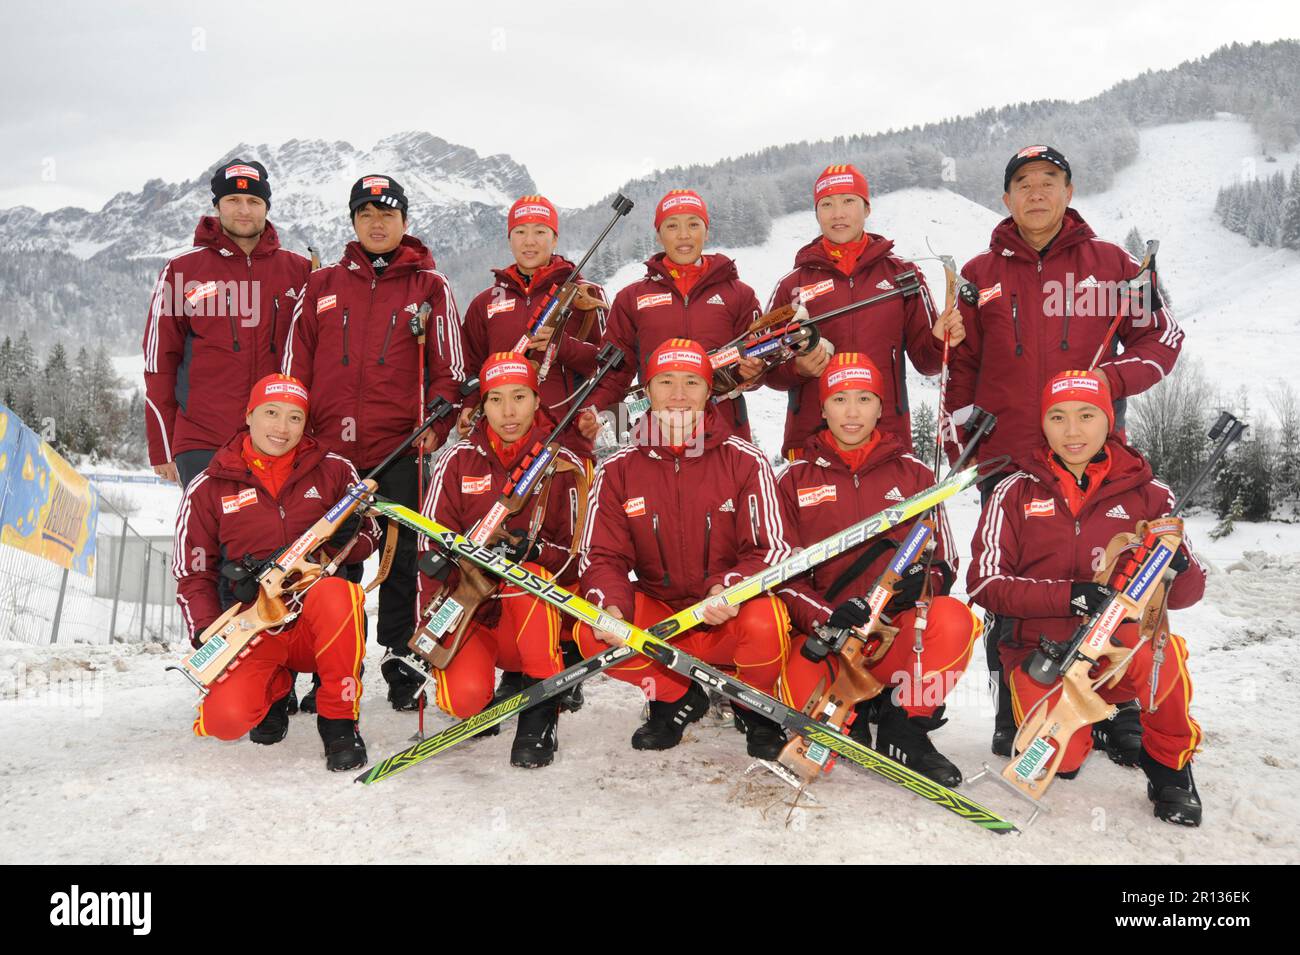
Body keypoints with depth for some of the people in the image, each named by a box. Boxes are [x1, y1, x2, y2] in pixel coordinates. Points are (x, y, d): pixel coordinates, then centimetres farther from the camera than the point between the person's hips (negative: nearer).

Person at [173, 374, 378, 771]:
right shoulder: (208, 489, 4)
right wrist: (205, 633, -8)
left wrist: (347, 539, -16)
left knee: (335, 593, -37)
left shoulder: (333, 470, 4)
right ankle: (276, 687, 14)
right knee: (224, 719, -27)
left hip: (318, 620, 0)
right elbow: (192, 575, 9)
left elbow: (369, 540, 10)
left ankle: (340, 720, -15)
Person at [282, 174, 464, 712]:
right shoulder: (322, 286, 14)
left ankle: (402, 670, 13)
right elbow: (295, 365, 14)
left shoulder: (429, 286, 8)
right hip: (330, 447, 2)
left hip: (402, 449, -2)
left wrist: (435, 425, -7)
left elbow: (450, 366, 6)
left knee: (403, 561, 2)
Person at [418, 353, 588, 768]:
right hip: (467, 608, 0)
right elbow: (431, 548, -2)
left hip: (536, 610, 0)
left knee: (530, 575, -34)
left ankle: (540, 716, -19)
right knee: (463, 699, -27)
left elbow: (578, 557, -2)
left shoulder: (566, 466, -1)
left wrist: (531, 550, -23)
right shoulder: (458, 460, 0)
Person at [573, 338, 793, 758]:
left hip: (729, 620, -2)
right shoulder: (618, 469, -1)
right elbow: (602, 555, -2)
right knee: (590, 632, -25)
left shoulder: (745, 461, -6)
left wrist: (731, 588, -32)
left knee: (765, 622, -34)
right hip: (657, 616, 2)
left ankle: (757, 707, 2)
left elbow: (771, 549, -10)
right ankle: (676, 697, 6)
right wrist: (610, 607, -25)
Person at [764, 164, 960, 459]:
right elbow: (768, 368, 8)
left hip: (888, 436, 0)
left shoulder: (902, 275, 10)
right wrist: (796, 367, -12)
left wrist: (940, 343, -10)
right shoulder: (792, 284, 8)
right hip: (809, 439, 0)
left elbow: (924, 360, 10)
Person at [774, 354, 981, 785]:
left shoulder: (913, 474, 10)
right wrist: (826, 615, -18)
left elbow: (944, 560, 10)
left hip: (900, 632, 1)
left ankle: (904, 731, -9)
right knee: (800, 702, -31)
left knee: (954, 620, -32)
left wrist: (920, 581, -16)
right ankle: (850, 714, 9)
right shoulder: (795, 479, 7)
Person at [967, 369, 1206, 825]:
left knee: (1159, 655, -33)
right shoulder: (1015, 492, 0)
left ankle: (1169, 762, -2)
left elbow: (1187, 591, 1)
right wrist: (1068, 596, -21)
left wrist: (1178, 568, -23)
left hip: (1117, 650, 0)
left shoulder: (1147, 494, 3)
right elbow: (985, 582, -7)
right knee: (1060, 758, -24)